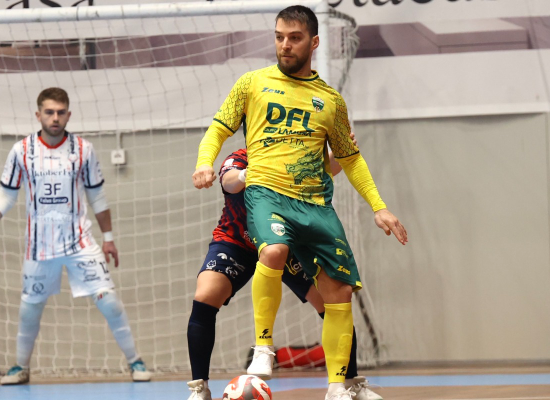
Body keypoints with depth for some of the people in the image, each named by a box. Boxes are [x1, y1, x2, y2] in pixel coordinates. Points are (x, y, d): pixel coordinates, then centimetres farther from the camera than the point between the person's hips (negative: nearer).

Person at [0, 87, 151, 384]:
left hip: (79, 241, -1)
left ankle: (135, 361, 2)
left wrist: (108, 237, 8)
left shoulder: (83, 150, -2)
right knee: (30, 306, 9)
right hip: (39, 245, 1)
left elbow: (97, 196, 7)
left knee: (108, 299, -9)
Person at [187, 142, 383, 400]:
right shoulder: (240, 159, -25)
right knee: (204, 300, -27)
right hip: (236, 241, -2)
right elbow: (230, 181, -48)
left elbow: (325, 170, -37)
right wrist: (246, 175, -70)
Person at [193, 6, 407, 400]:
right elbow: (218, 129, 12)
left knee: (339, 293, 0)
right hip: (266, 192, -3)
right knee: (274, 251, -35)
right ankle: (263, 346, -18)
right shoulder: (253, 83, 9)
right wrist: (205, 163, -10)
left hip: (316, 203, 3)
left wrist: (379, 207, 15)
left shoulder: (331, 99, 14)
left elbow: (351, 158, 22)